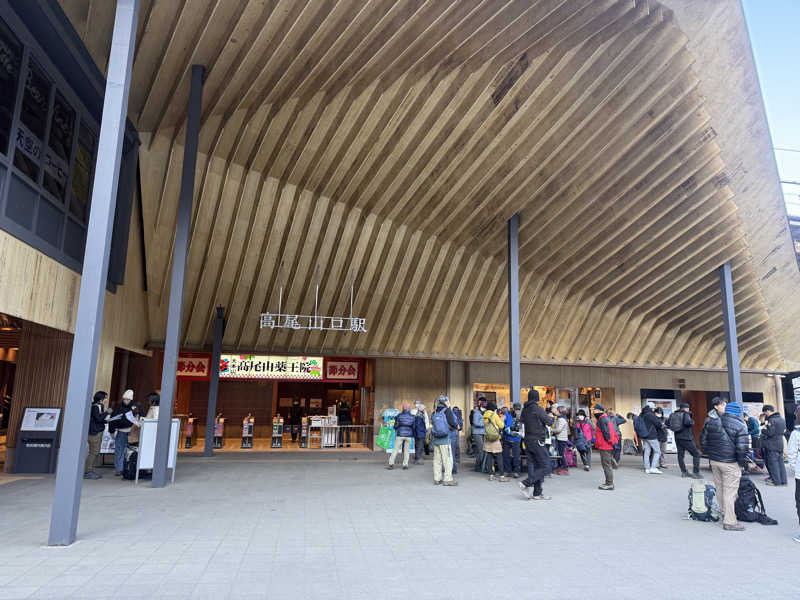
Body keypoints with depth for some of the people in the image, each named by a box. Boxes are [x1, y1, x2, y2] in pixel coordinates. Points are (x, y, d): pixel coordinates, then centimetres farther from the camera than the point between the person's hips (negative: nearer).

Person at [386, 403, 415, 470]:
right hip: (408, 435, 2)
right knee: (406, 450, 10)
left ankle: (391, 463, 0)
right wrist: (413, 434, 20)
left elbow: (396, 426, -2)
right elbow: (414, 427, 5)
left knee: (395, 449, 3)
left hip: (400, 435, -1)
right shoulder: (412, 417, 2)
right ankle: (405, 465, 7)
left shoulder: (399, 416, -4)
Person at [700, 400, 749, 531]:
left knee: (719, 488, 18)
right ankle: (730, 522, 5)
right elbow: (742, 448, -16)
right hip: (730, 464, -5)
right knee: (730, 492, 0)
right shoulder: (740, 426, -12)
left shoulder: (711, 421, 5)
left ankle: (724, 513, 31)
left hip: (714, 461, 5)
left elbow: (703, 440, 11)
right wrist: (742, 463, -1)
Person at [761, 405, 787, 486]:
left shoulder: (771, 420, -18)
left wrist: (764, 430, -4)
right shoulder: (782, 419, 11)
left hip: (772, 445, -9)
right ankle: (783, 480, 16)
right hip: (780, 444, 9)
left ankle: (776, 481, 1)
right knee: (780, 462, 12)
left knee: (773, 462, -1)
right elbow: (783, 430, 20)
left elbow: (770, 433, -23)